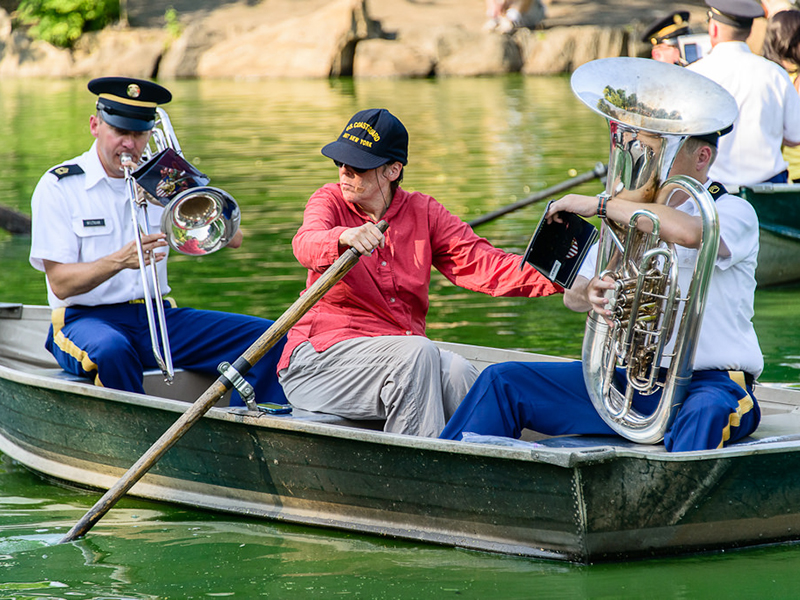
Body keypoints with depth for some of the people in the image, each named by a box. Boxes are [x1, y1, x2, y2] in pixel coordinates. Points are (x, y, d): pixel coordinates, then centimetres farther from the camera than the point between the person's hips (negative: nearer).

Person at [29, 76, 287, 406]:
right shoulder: (58, 186, -2)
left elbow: (232, 238, 4)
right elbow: (60, 284, -11)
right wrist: (120, 260, -28)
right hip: (87, 319, -5)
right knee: (111, 350, -41)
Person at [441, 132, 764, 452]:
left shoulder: (734, 211, -6)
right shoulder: (632, 215, 15)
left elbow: (687, 232, -31)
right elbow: (572, 296, 12)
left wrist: (600, 204, -22)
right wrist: (588, 293, -14)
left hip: (710, 382, -6)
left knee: (707, 410, -43)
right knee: (502, 381, -2)